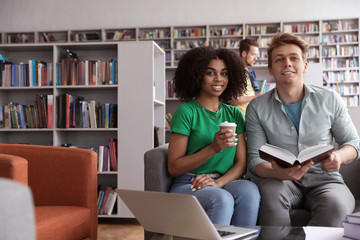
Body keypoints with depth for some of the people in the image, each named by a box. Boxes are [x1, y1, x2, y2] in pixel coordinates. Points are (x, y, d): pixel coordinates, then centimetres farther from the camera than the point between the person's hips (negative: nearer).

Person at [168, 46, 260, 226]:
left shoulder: (234, 114, 15)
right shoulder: (186, 112, -1)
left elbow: (242, 163, 7)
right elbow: (174, 167, -5)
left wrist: (218, 182, -14)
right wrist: (213, 148, -18)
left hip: (226, 183, 4)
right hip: (187, 185, -4)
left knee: (249, 190, -30)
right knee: (221, 199, -35)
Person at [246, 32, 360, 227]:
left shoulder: (330, 100, 4)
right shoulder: (257, 108, 3)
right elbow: (254, 158, -2)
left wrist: (339, 156, -14)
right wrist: (278, 173, -25)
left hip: (324, 179, 1)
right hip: (281, 181, 0)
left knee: (335, 203, -34)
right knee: (270, 192, -35)